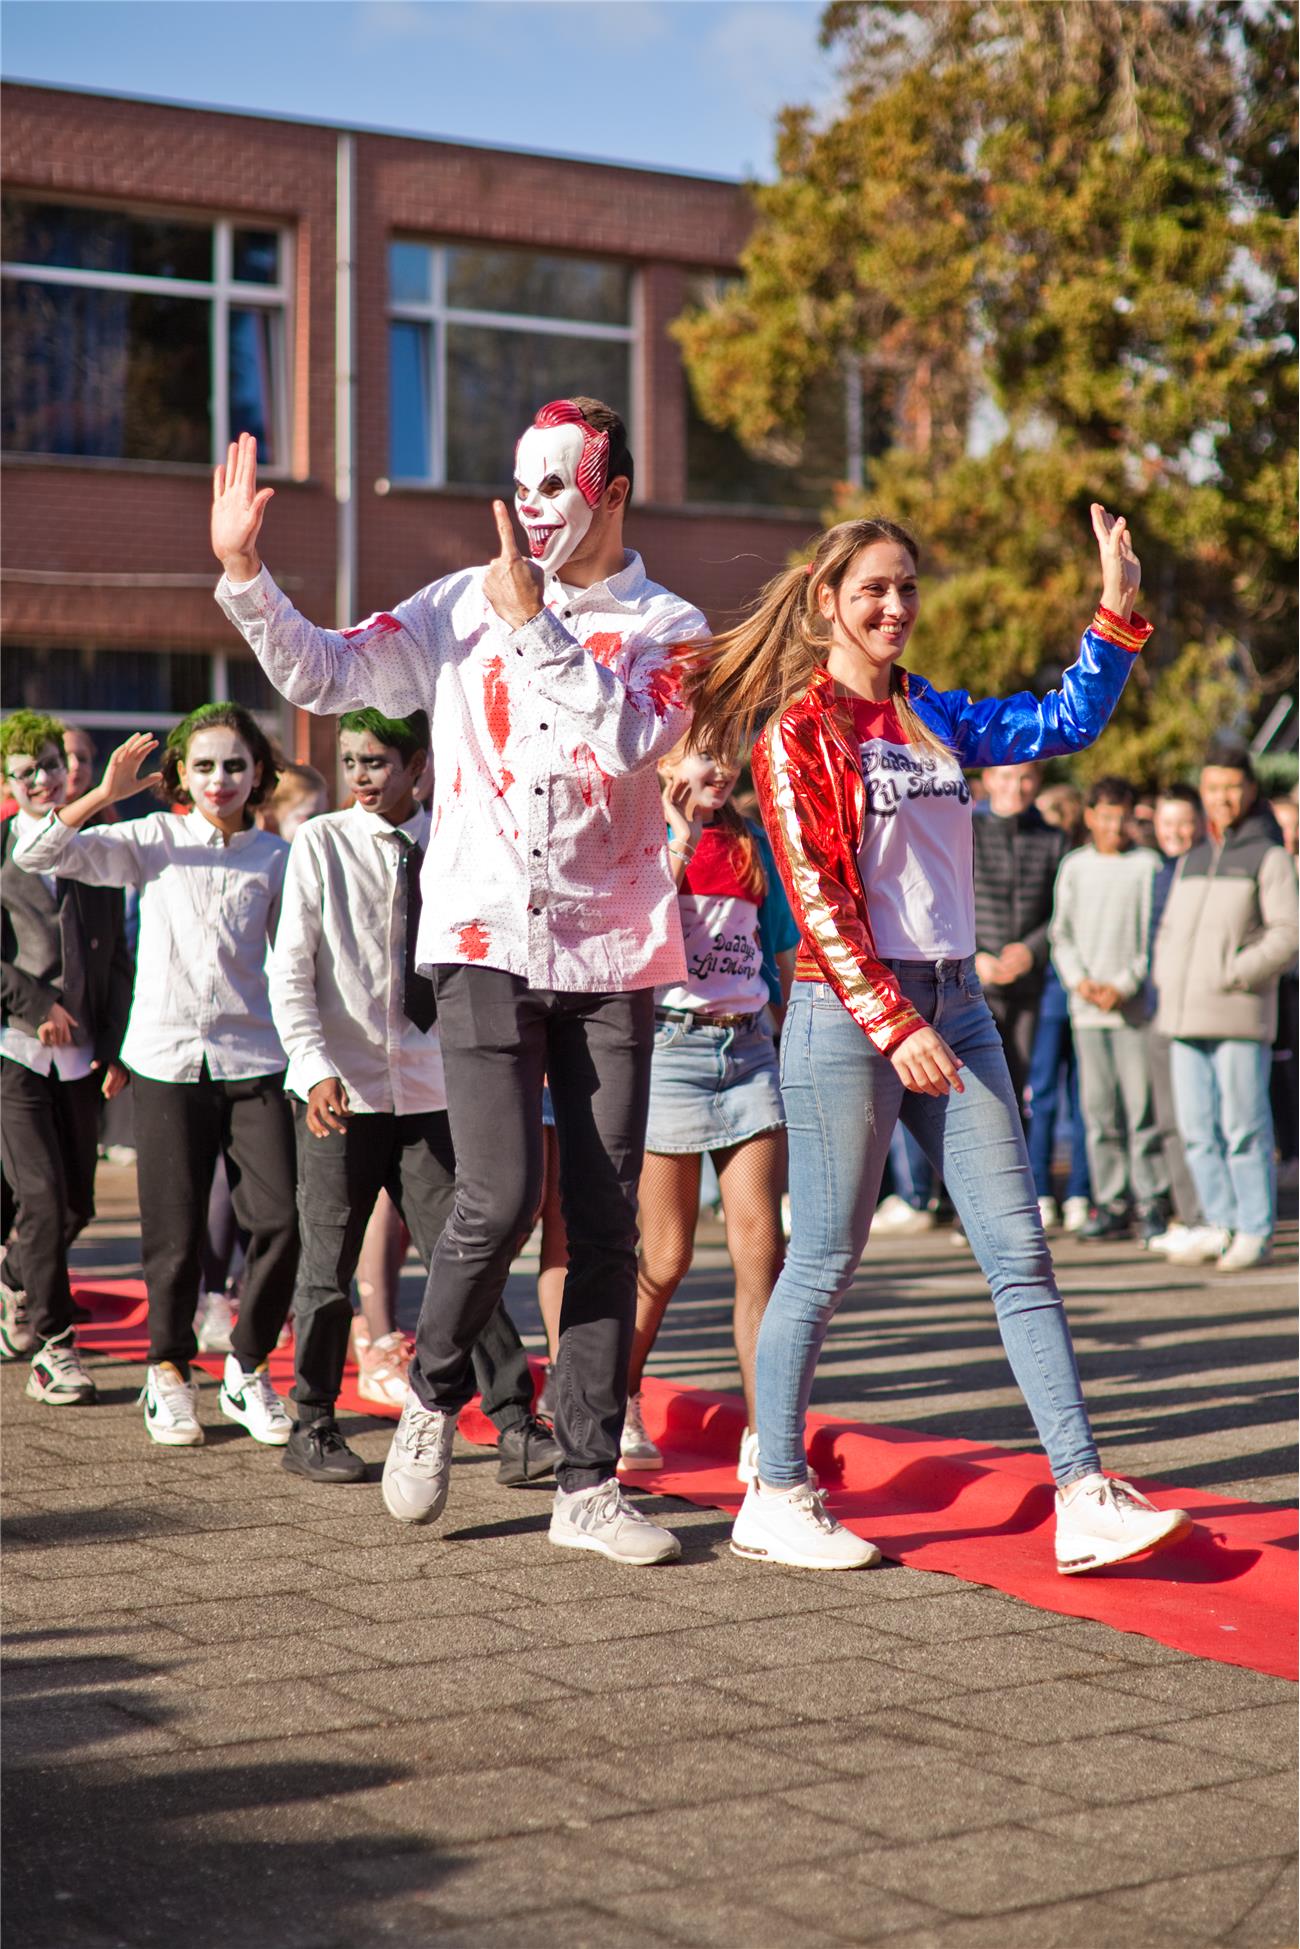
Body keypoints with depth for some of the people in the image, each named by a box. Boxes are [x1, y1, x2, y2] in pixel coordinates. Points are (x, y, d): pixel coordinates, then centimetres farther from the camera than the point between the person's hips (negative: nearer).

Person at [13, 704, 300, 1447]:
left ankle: (249, 1370, 13)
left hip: (254, 1057, 1)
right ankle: (170, 1371, 24)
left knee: (283, 1219, -7)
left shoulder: (277, 857, 7)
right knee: (175, 1231, 3)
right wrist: (103, 794, -14)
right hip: (169, 1057, -1)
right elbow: (35, 855, -3)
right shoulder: (152, 841, 4)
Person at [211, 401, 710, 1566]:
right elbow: (321, 677, 4)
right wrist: (244, 572, -8)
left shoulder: (667, 627, 5)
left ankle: (588, 1483, 10)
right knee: (499, 1199, -13)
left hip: (611, 956, 1)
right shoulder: (461, 606, 9)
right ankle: (435, 1394, 16)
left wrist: (537, 623, -14)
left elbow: (629, 741, -15)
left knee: (606, 1222, 1)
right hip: (486, 944, 0)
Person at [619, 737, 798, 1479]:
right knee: (667, 1259, 1)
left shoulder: (751, 840, 15)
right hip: (669, 1045, -4)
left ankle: (763, 1438, -1)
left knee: (761, 1246, -5)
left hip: (750, 1048, 4)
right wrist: (677, 844, -13)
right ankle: (617, 1405, 23)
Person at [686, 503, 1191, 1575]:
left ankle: (1084, 1497, 1)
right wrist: (894, 1026, -17)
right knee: (823, 1263, 0)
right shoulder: (798, 732, -4)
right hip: (850, 1014, -6)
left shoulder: (934, 715, 14)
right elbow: (816, 900, -11)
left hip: (954, 1003, 6)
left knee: (1020, 1252, 1)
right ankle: (776, 1497, 13)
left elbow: (1066, 724, 16)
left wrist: (1117, 610, 4)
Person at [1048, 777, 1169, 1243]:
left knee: (1142, 1108, -4)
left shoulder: (1147, 865, 2)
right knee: (1099, 1110, 4)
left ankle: (1152, 1203, 2)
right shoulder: (1074, 866, 12)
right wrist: (1078, 980, -3)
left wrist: (1124, 985, -9)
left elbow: (1156, 936, -1)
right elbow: (1062, 934, 13)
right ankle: (1111, 1204, 9)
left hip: (1135, 1005, -3)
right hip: (1086, 1008, 3)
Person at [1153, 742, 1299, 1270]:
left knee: (1244, 1128, -5)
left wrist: (1231, 975, -16)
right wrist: (1166, 978, 7)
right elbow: (1168, 930, 25)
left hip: (1239, 1016, -6)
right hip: (1184, 1018, 6)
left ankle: (1255, 1232, 3)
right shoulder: (1190, 860, 19)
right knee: (1197, 1129, 6)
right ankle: (1220, 1225, 15)